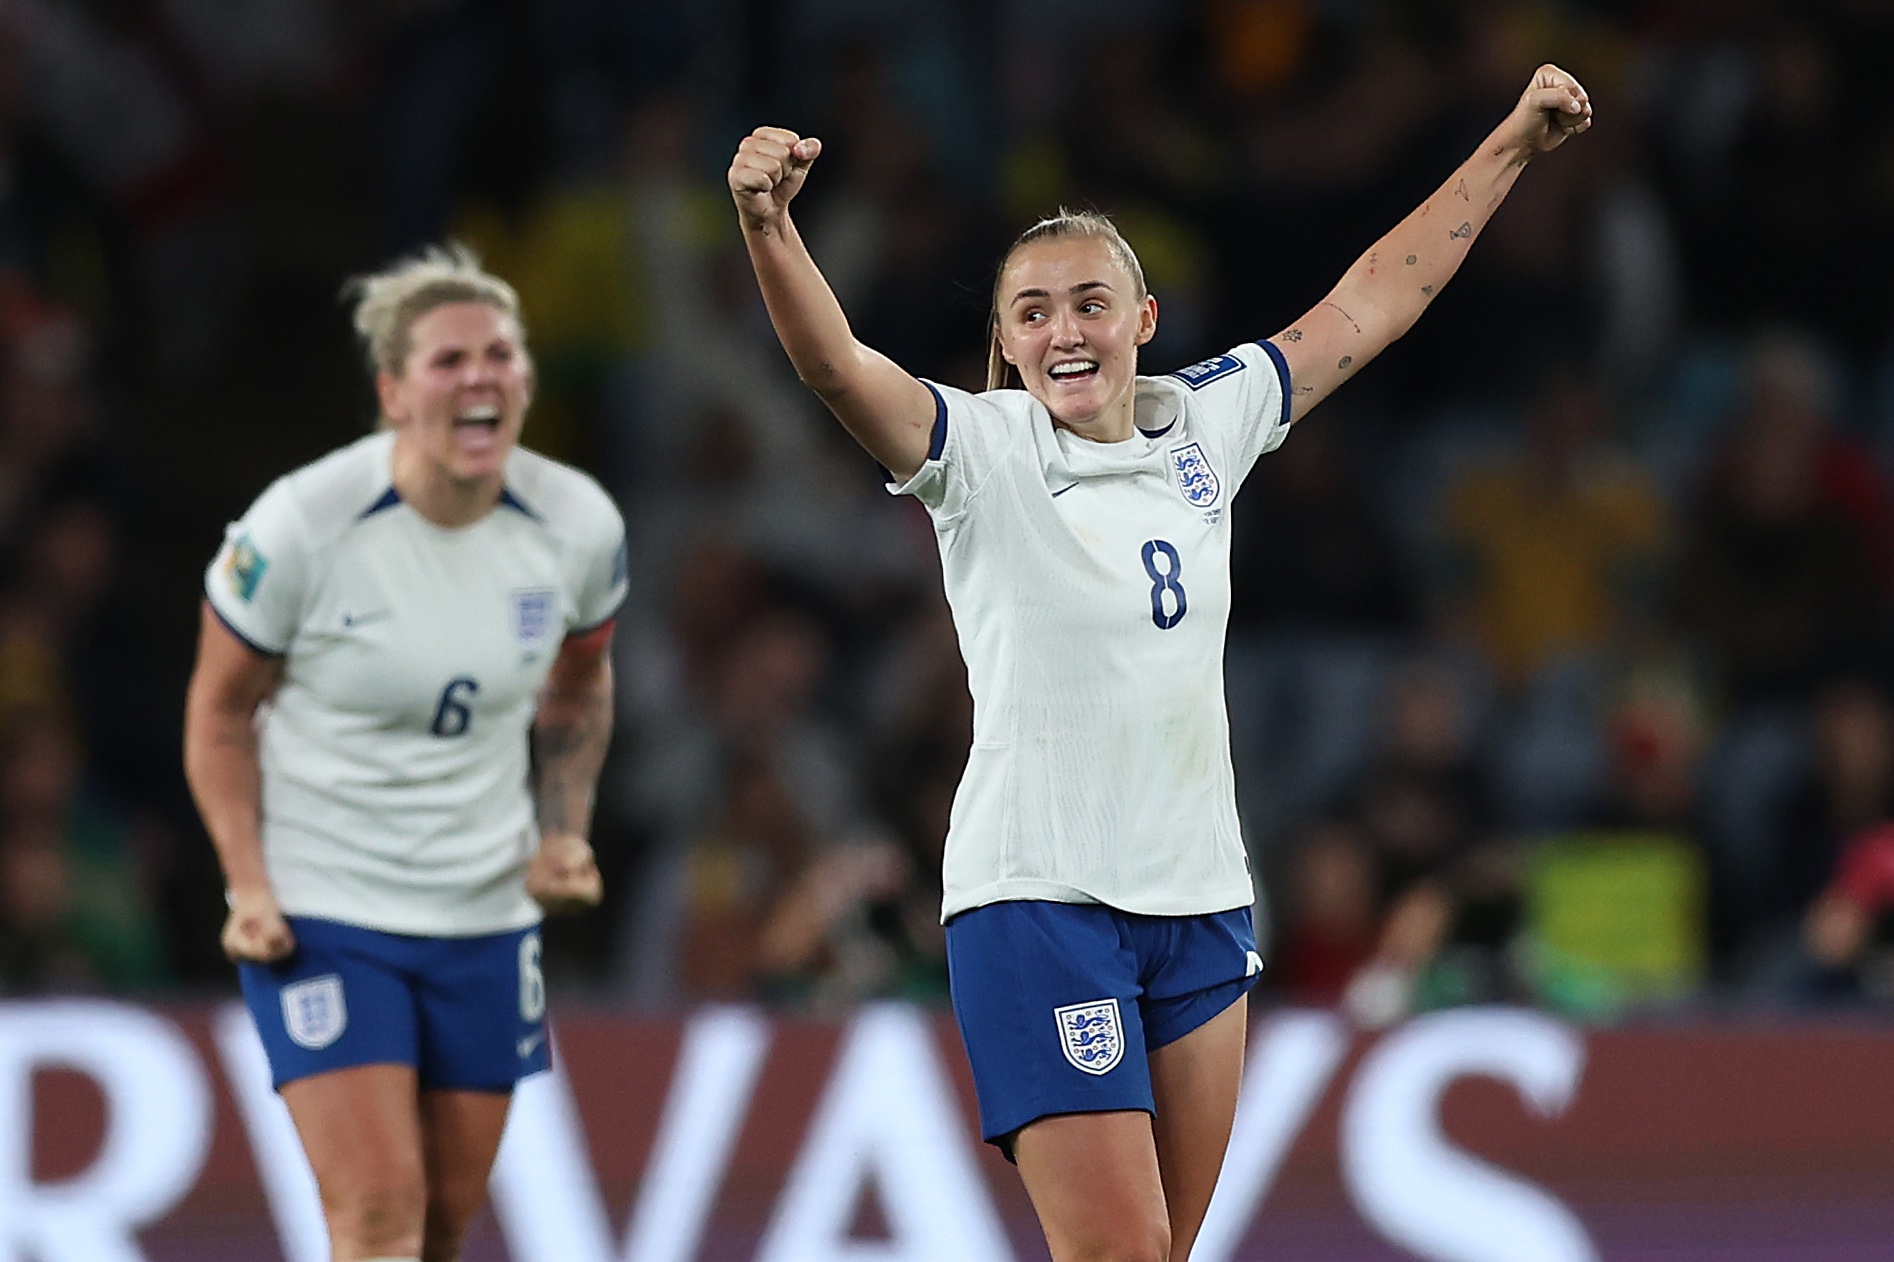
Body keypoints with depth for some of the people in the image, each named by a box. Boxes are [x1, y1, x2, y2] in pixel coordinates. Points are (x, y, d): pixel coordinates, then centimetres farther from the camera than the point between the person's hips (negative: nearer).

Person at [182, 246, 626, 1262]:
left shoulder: (579, 527, -5)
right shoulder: (299, 527, -17)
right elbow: (220, 712, -4)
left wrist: (563, 834, 1)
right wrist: (250, 889, -13)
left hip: (486, 912, 5)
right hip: (319, 909, -4)